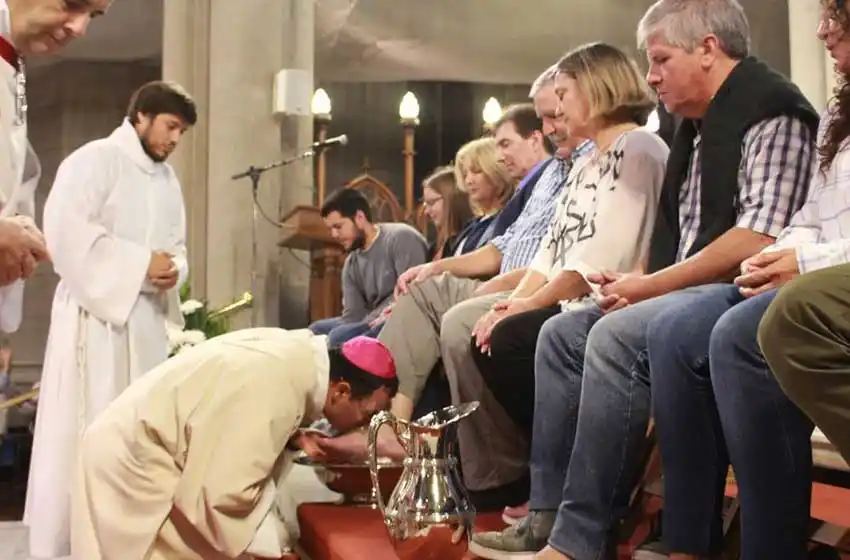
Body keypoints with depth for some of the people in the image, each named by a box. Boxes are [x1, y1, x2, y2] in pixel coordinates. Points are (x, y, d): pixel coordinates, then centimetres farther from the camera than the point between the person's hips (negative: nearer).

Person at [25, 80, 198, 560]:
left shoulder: (167, 178, 17)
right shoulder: (94, 160, -6)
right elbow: (65, 229, -17)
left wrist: (174, 268, -4)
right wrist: (141, 263, -17)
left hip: (148, 318, 7)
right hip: (96, 314, -7)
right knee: (87, 430, -5)